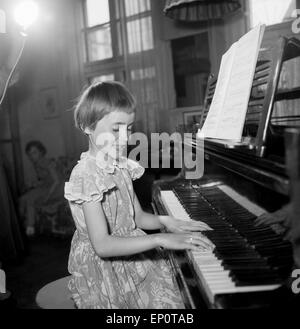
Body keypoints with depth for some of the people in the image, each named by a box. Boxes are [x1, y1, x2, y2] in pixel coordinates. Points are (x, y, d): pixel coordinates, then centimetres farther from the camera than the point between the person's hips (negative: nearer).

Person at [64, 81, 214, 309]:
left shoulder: (122, 166, 5)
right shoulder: (86, 176, -19)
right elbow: (102, 246, -27)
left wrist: (165, 222, -7)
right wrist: (160, 239, -30)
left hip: (132, 257, 7)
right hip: (104, 270, -6)